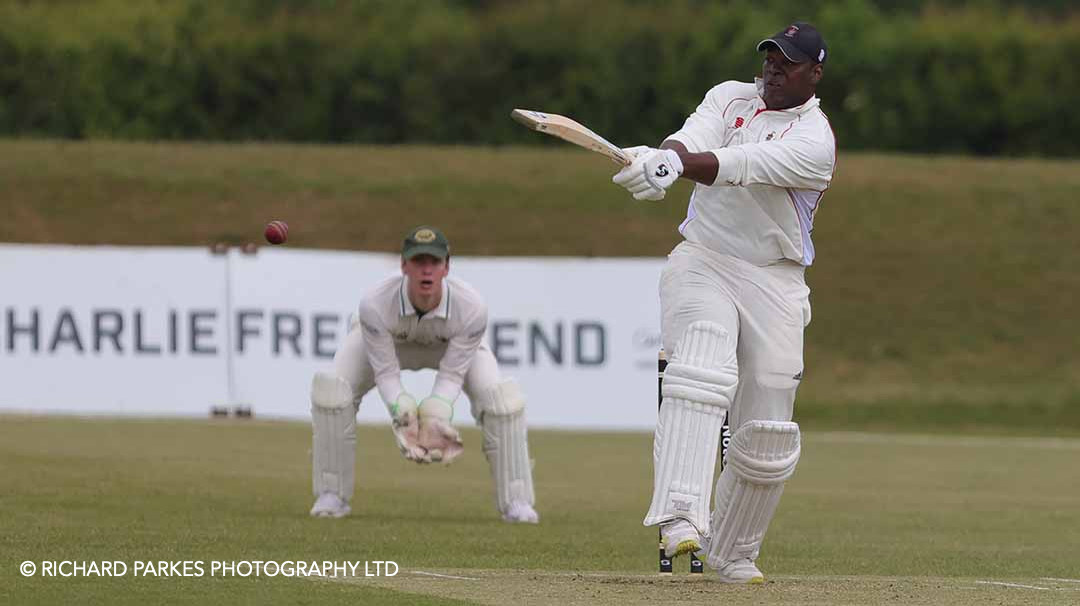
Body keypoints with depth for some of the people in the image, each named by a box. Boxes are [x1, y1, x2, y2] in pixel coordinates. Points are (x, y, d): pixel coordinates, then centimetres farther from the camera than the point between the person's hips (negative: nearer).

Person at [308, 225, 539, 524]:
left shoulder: (470, 308, -38)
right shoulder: (375, 305, -41)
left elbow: (452, 376, -29)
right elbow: (386, 374, -31)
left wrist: (434, 419, -45)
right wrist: (405, 418, -47)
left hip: (453, 345, 0)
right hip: (388, 342, 0)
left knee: (502, 398, -23)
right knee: (330, 388, -24)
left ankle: (515, 502, -9)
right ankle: (332, 496, -9)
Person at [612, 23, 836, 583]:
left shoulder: (815, 140, -9)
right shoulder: (730, 97, 7)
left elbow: (742, 165, -27)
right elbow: (694, 139, -15)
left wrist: (673, 164, -43)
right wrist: (666, 158, -40)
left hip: (774, 283, -1)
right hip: (700, 263, 1)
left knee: (764, 431, 1)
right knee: (702, 370, -27)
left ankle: (733, 552, 20)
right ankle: (680, 516, -42)